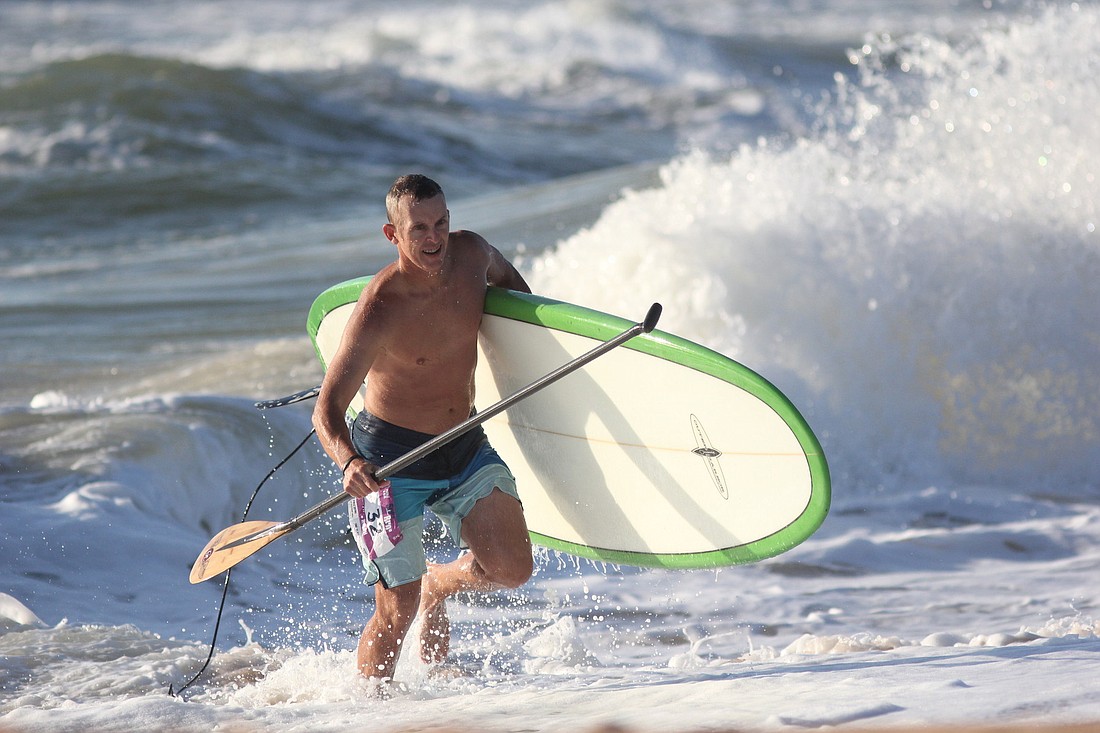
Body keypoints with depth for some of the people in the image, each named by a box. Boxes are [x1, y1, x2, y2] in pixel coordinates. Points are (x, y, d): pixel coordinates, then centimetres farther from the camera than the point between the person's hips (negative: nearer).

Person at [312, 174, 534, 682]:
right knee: (397, 611, -7)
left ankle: (439, 586, 22)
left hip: (465, 448, 5)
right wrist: (349, 462, -47)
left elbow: (504, 275, 21)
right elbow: (327, 410, -28)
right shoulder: (378, 311, -24)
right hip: (391, 459, -5)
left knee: (512, 568, -9)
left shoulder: (470, 254, -8)